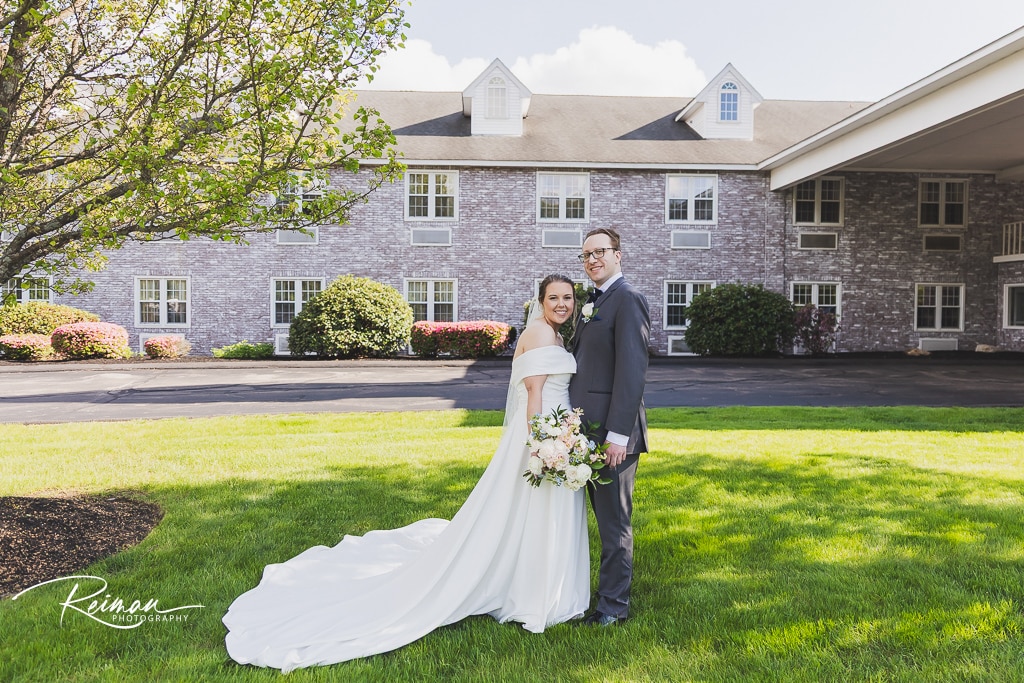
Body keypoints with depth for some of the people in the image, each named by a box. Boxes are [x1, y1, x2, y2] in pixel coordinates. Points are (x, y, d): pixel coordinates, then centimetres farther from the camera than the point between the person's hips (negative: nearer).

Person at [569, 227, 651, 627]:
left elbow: (632, 370, -20)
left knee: (615, 522, 3)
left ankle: (613, 606, 16)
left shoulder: (627, 300, -13)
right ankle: (611, 586, 33)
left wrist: (618, 433, -24)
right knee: (606, 518, 19)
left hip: (613, 433, -9)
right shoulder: (594, 302, 17)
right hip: (591, 430, 9)